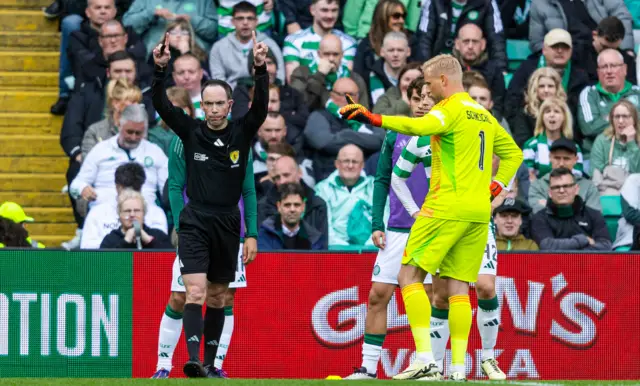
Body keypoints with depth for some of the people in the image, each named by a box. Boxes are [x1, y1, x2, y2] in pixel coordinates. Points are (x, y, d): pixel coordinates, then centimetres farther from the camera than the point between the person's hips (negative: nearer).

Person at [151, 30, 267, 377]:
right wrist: (159, 69, -26)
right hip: (195, 223, -2)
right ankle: (193, 359, -27)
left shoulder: (242, 133, 1)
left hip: (227, 224, 2)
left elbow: (260, 106, -15)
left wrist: (260, 69, -29)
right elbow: (161, 105, -10)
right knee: (195, 292, -16)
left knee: (217, 295, 12)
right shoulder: (191, 131, -1)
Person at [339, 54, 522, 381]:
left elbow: (421, 126, -29)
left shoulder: (452, 109, -8)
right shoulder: (484, 115, 19)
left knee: (409, 277, -4)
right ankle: (458, 368, 0)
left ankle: (425, 359, -16)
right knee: (457, 286, 8)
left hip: (447, 207, -8)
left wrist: (373, 118, -34)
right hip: (478, 213, 8)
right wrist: (493, 187, 19)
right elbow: (513, 154, 29)